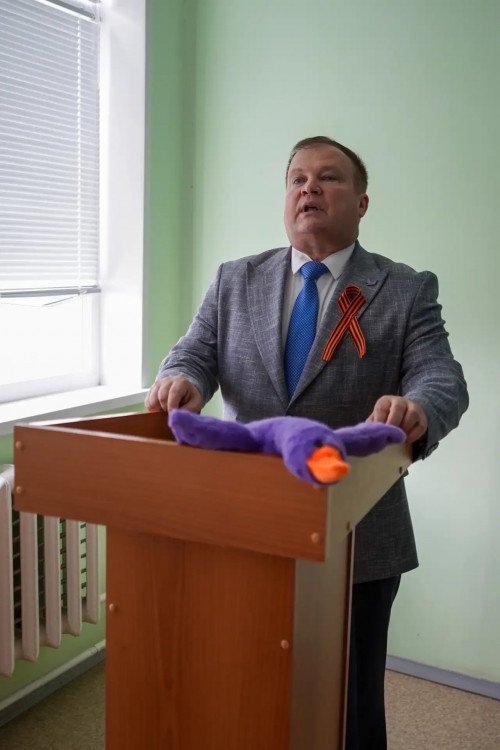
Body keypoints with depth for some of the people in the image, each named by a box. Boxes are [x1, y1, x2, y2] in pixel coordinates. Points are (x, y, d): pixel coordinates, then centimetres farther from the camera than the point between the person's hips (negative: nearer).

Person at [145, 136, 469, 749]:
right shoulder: (234, 281, 7)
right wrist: (182, 379, -25)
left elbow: (443, 379, -12)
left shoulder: (407, 291, -2)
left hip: (356, 540, -2)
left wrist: (416, 408, -36)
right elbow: (195, 352, 0)